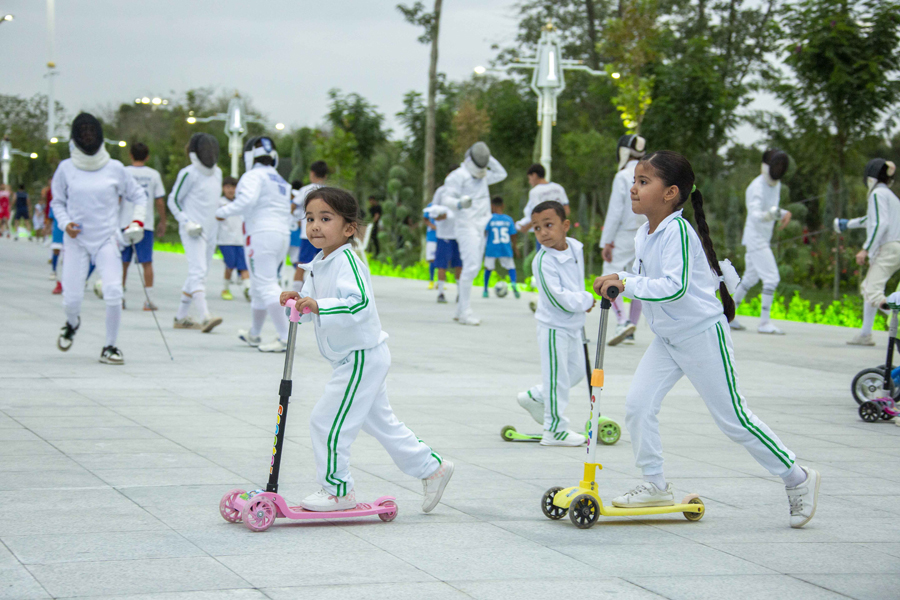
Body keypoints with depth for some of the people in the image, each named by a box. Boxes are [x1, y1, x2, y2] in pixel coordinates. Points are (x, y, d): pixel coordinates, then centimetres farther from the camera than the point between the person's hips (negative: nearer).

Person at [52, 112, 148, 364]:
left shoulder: (115, 168, -2)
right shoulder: (66, 168, -1)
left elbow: (138, 195, 11)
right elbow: (58, 201, 11)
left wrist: (137, 221, -4)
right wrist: (65, 223, -7)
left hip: (107, 239, 0)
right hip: (77, 240, 0)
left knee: (114, 295, -16)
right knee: (72, 299, -3)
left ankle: (109, 348, 1)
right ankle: (72, 324, 35)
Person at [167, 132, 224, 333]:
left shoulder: (217, 172, 12)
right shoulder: (189, 174, -10)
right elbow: (173, 200, -5)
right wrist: (187, 222, -15)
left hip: (210, 231, 8)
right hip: (193, 232, -8)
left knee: (197, 275, 14)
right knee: (198, 273, -19)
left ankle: (181, 317, 23)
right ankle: (205, 317, -30)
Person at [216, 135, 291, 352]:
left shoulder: (253, 176, -4)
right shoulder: (281, 181, 22)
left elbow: (247, 200, -21)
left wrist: (223, 211, -10)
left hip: (261, 235, -8)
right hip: (283, 234, 8)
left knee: (266, 286, -12)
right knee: (260, 287, 20)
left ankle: (285, 337, -23)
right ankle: (254, 334, 31)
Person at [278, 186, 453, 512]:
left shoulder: (346, 262, -21)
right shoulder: (320, 263, 10)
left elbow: (359, 304, -34)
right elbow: (313, 308, 17)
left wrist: (319, 306, -39)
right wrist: (298, 301, -4)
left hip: (362, 357, -10)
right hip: (355, 359, 10)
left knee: (327, 421, -6)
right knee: (381, 422, 18)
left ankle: (337, 489, 6)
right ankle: (432, 468, 28)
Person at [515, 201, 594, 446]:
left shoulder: (576, 247, 0)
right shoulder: (543, 262, -23)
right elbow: (558, 298, -26)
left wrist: (581, 303, 8)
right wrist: (586, 300, -14)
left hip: (573, 325, 8)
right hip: (554, 326, -8)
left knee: (576, 371, 18)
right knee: (557, 377, -2)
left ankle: (535, 397, 34)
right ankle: (555, 430, 7)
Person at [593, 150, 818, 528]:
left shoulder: (677, 231, -23)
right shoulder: (644, 235, 5)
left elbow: (674, 286, -34)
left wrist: (626, 284, -34)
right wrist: (618, 281, 3)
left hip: (702, 335, -8)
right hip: (667, 339, 8)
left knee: (733, 419, -1)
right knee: (638, 403, -5)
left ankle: (797, 479, 13)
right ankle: (655, 486, 8)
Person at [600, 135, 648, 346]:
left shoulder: (623, 177, -11)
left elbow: (615, 211, -13)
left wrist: (606, 241, -10)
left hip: (625, 235, -6)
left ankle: (623, 321, -22)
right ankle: (630, 332, 13)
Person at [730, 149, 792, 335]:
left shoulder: (776, 184, 8)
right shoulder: (757, 187, -20)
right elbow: (755, 214, -33)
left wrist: (783, 214, 4)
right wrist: (769, 215, -51)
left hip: (763, 238, 10)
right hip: (755, 238, -10)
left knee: (750, 279, 19)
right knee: (771, 278, -14)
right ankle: (764, 322, -13)